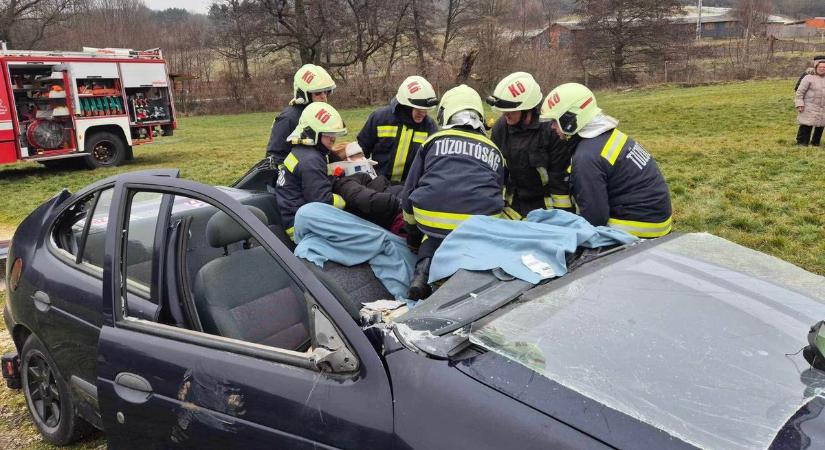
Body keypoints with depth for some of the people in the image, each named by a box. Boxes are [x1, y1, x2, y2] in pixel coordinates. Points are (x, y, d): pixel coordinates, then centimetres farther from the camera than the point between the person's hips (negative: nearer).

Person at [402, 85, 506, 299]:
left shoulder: (433, 141, 18)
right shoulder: (493, 150, 24)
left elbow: (409, 192, 21)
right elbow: (495, 195, 29)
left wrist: (413, 234, 33)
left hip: (429, 218, 0)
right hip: (481, 223, 0)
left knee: (435, 235, 27)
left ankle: (424, 268, 3)